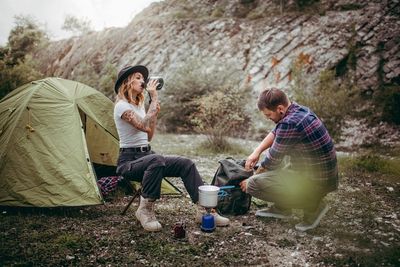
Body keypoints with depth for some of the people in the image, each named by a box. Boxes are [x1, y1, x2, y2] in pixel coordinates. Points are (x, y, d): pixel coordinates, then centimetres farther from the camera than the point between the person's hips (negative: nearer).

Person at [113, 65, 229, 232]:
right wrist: (154, 98, -21)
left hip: (146, 155, 8)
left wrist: (155, 112, 7)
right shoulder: (122, 106, -12)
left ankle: (204, 211, -7)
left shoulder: (139, 104, 15)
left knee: (186, 164, -9)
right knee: (156, 160, -40)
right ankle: (145, 211, -22)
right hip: (129, 160, -8)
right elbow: (145, 126, -29)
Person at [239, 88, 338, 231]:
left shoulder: (289, 124, -26)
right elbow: (275, 133, 16)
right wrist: (257, 151, 2)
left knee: (253, 184, -17)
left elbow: (273, 160, -16)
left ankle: (312, 206, -3)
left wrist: (252, 179, 1)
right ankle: (281, 208, 21)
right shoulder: (298, 109, 3)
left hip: (316, 181, -10)